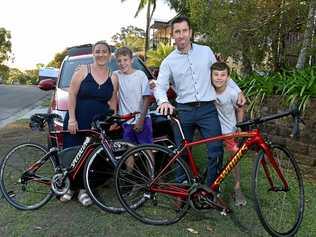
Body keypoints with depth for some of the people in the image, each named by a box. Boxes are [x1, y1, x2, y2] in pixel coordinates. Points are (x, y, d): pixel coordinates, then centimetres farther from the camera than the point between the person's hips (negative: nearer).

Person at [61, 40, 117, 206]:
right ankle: (69, 187, 21)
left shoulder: (113, 77, 6)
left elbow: (112, 102, 9)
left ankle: (83, 189, 18)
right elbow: (72, 95, -4)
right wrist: (72, 119, -11)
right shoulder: (82, 71, -2)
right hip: (77, 121, -1)